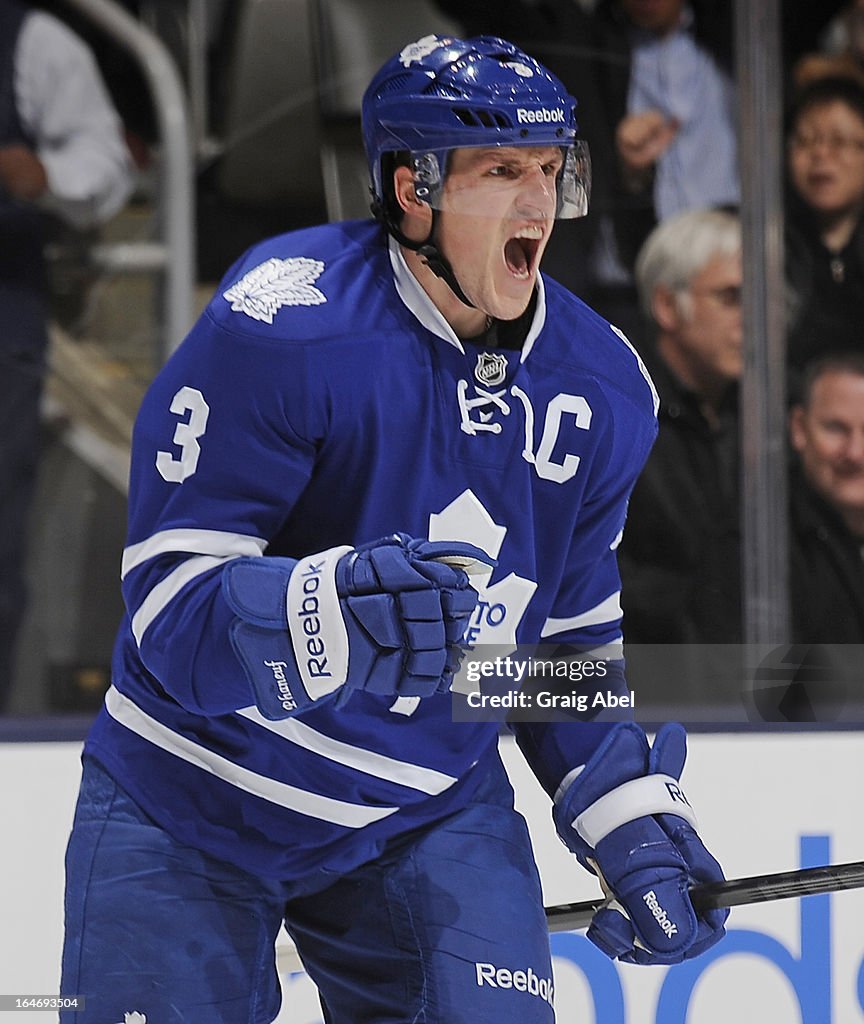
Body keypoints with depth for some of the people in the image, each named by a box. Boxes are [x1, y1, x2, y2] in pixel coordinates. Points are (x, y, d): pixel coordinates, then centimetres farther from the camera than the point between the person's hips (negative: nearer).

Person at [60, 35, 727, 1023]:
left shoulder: (602, 387, -2)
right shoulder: (283, 321, -22)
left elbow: (581, 640, 11)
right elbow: (169, 606, -26)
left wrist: (636, 818, -1)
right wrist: (336, 613, -44)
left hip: (432, 812, 4)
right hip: (189, 807, -4)